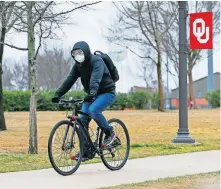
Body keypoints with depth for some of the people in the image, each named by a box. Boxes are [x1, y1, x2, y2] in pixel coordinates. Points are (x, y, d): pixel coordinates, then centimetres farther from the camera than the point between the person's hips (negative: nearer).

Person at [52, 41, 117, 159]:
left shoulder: (96, 61, -21)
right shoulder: (78, 65, 1)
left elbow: (96, 78, -38)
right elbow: (69, 80, -7)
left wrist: (92, 93, -55)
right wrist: (58, 94, -19)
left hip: (107, 92, -7)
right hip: (92, 95, 7)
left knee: (93, 110, -32)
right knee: (83, 120, -7)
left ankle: (110, 133, -11)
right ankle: (85, 151, -2)